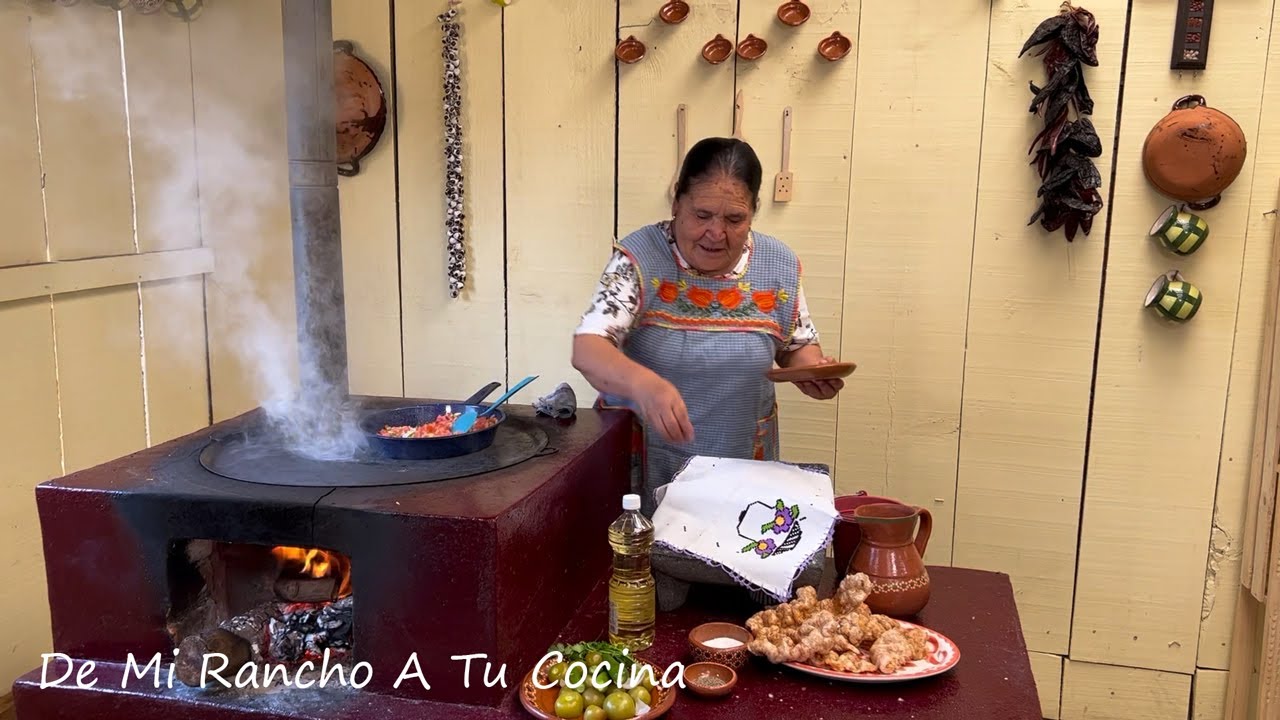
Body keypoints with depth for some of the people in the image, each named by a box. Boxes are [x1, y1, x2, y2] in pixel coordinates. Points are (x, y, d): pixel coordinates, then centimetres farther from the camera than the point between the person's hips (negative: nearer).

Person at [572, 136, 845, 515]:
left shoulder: (779, 266, -5)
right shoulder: (638, 257, -15)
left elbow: (798, 345, 9)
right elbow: (587, 348, -25)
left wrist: (811, 370, -13)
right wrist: (642, 382, -44)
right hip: (640, 459, -2)